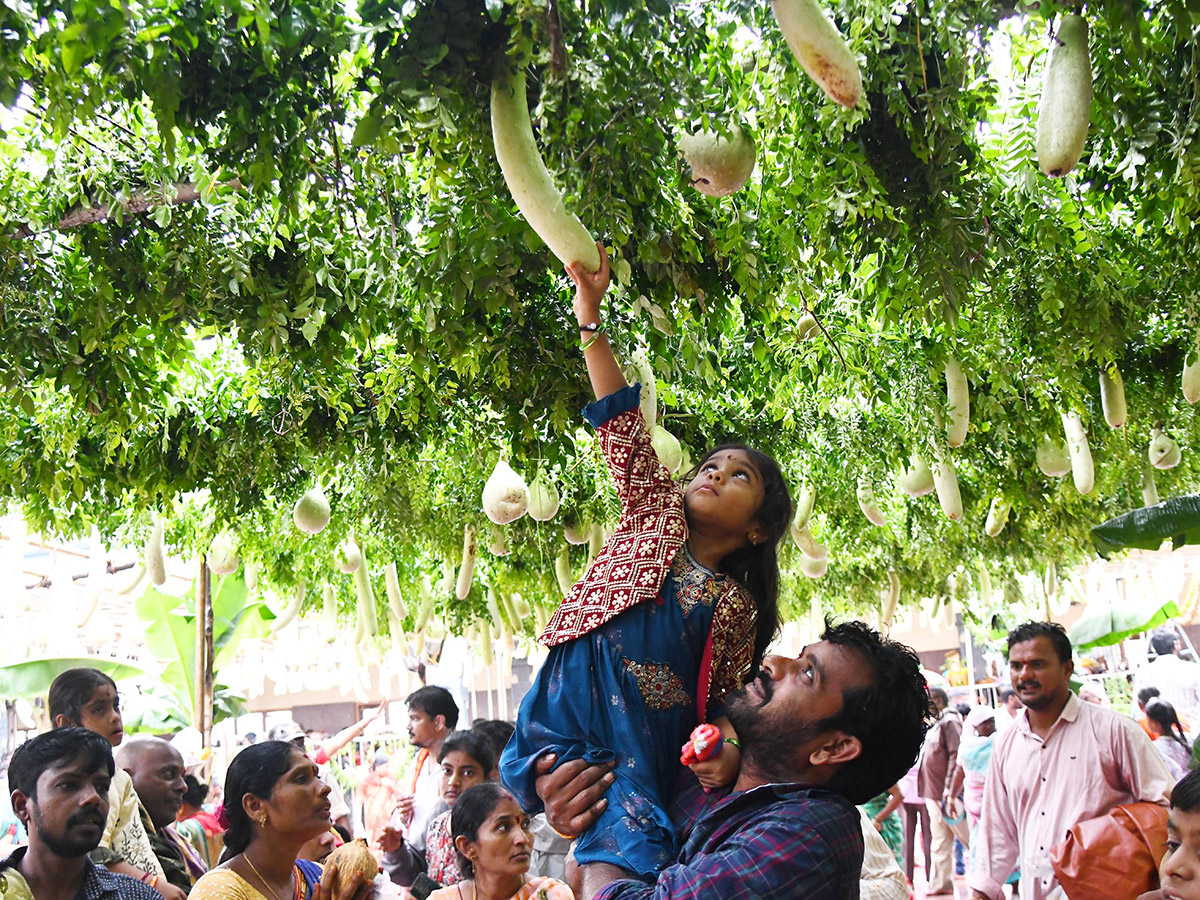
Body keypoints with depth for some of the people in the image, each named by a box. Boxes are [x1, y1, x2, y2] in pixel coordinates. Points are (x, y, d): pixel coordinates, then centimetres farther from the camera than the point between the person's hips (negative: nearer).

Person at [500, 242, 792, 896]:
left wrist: (728, 751, -14)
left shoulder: (737, 607, 12)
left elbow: (728, 700, 10)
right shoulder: (657, 514, 12)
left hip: (649, 744, 0)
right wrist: (589, 308, -2)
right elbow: (622, 424, 4)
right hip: (571, 714, 1)